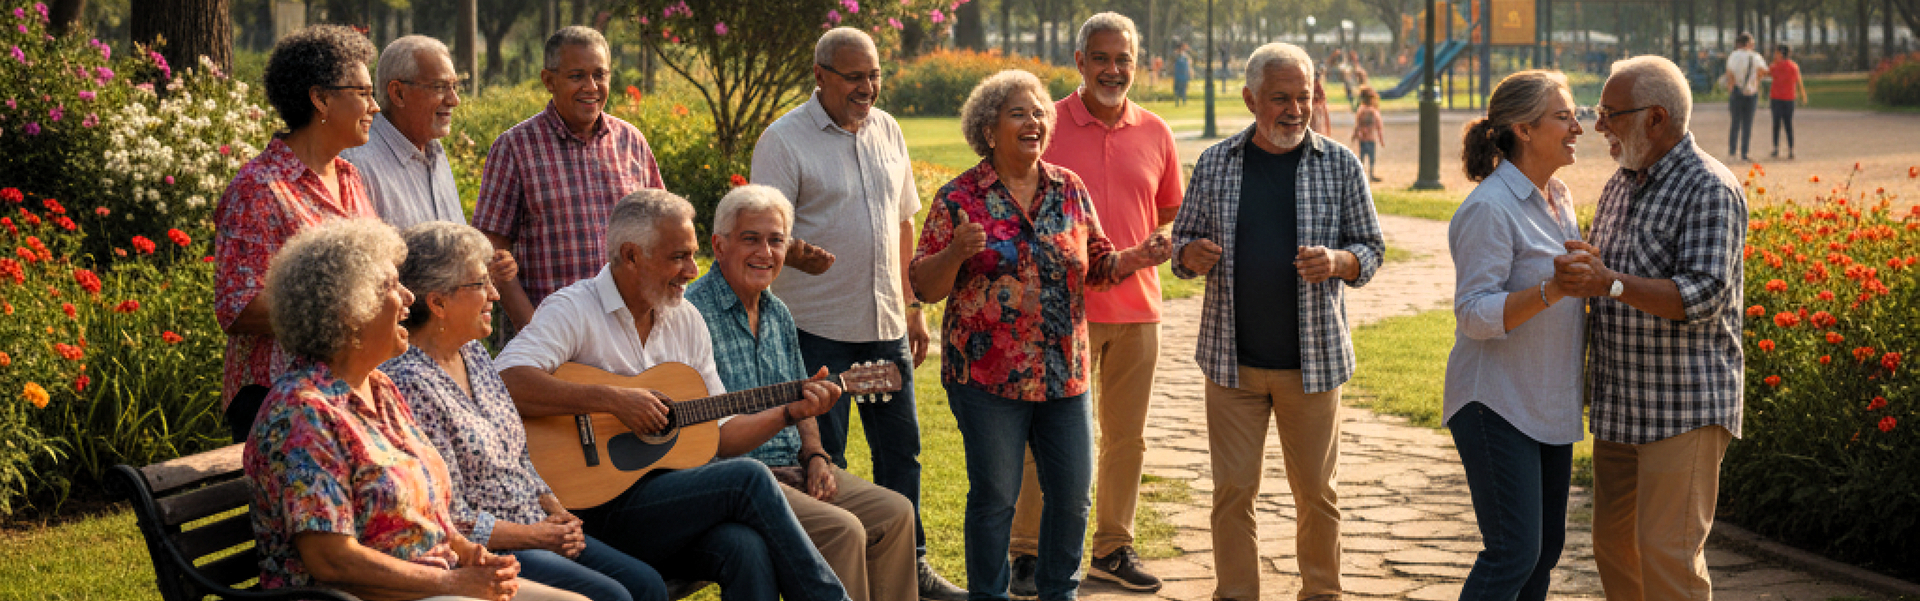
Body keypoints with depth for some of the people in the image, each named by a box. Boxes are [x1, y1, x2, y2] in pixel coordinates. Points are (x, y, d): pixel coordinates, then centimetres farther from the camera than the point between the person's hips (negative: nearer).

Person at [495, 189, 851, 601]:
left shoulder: (686, 320, 16)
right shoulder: (575, 309, -6)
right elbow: (506, 382, -24)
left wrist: (791, 411, 7)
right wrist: (612, 400, -25)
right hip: (597, 510, -6)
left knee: (747, 548, -28)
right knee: (748, 478, -23)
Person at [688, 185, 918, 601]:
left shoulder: (777, 313, 15)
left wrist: (815, 456, 3)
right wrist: (786, 414, -29)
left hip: (793, 469, 9)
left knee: (894, 512, -5)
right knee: (841, 530, -26)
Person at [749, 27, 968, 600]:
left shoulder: (887, 131, 11)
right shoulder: (785, 139, -9)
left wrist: (911, 306, 16)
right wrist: (797, 252, -36)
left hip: (884, 324, 6)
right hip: (818, 327, -6)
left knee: (900, 446, 11)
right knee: (821, 460, 0)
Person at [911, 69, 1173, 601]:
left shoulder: (1070, 189, 8)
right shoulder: (960, 198, -4)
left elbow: (1097, 266, 15)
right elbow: (925, 287, -4)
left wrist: (1137, 258, -5)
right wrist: (956, 253, -24)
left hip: (1064, 373, 4)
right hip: (988, 376, -4)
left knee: (1072, 492, 8)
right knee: (995, 496, 3)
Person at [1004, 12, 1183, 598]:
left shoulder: (1155, 133, 7)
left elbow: (1169, 210, 19)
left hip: (1136, 306, 4)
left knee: (1127, 436, 10)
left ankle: (1113, 549, 22)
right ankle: (1028, 554, 8)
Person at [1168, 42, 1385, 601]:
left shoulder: (1340, 165, 1)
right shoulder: (1216, 164, 4)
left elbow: (1371, 250, 4)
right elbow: (1182, 242, 11)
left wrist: (1336, 261, -18)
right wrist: (1193, 255, -13)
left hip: (1314, 360, -1)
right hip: (1232, 360, 1)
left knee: (1315, 491, 8)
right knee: (1233, 491, 3)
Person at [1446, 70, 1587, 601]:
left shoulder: (1558, 197, 10)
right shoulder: (1489, 209, -17)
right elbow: (1475, 315, -22)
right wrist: (1551, 290, -34)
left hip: (1549, 406, 9)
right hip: (1497, 405, -9)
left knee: (1545, 547, 12)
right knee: (1513, 553, -11)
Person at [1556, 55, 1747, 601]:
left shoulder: (1710, 190, -12)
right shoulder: (1621, 185, 15)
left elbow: (1704, 295, -22)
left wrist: (1610, 283, -31)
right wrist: (1577, 273, 4)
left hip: (1685, 407, -9)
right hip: (1620, 407, 9)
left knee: (1667, 554, -10)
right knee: (1614, 544, 12)